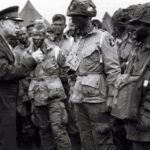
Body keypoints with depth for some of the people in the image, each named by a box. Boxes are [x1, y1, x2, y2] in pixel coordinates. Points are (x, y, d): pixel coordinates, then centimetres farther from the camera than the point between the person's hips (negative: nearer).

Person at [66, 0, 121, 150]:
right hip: (79, 98, 7)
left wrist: (111, 98, -16)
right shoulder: (77, 42, 14)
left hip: (96, 98, -7)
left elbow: (113, 70, -12)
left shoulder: (103, 37, -7)